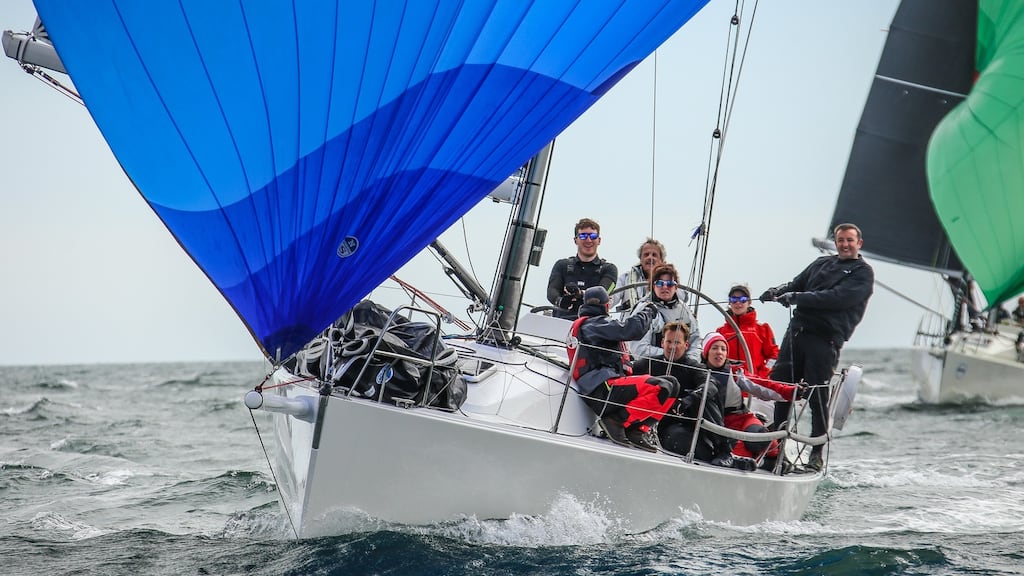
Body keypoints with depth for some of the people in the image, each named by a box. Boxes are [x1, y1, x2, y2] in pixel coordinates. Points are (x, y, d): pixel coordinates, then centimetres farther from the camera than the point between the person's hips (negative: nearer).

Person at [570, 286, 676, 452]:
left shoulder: (580, 325, 29)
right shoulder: (595, 324, -4)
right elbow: (630, 329, -17)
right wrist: (648, 313, 1)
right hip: (603, 390, -11)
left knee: (672, 385, 9)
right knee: (662, 387, -26)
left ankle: (638, 430, -7)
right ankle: (618, 420, -20)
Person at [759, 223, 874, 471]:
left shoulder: (863, 273, 3)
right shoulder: (822, 263, 23)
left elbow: (839, 298, -12)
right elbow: (798, 283, 18)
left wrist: (798, 298, -17)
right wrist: (778, 291, -5)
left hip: (826, 339, -6)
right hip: (797, 330, 6)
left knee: (817, 395, -7)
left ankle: (817, 453, 2)